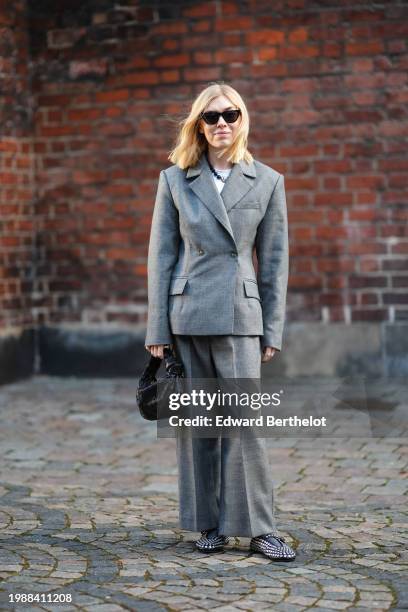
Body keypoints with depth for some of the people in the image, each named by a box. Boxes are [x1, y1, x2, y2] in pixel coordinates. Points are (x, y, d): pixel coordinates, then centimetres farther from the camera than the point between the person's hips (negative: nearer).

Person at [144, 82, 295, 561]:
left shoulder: (267, 182, 5)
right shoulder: (174, 180, 5)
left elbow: (274, 261, 7)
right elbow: (160, 257, 5)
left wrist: (272, 331, 3)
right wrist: (157, 329, 0)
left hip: (240, 316, 0)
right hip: (186, 315, 1)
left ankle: (257, 528, 2)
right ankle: (209, 524, 15)